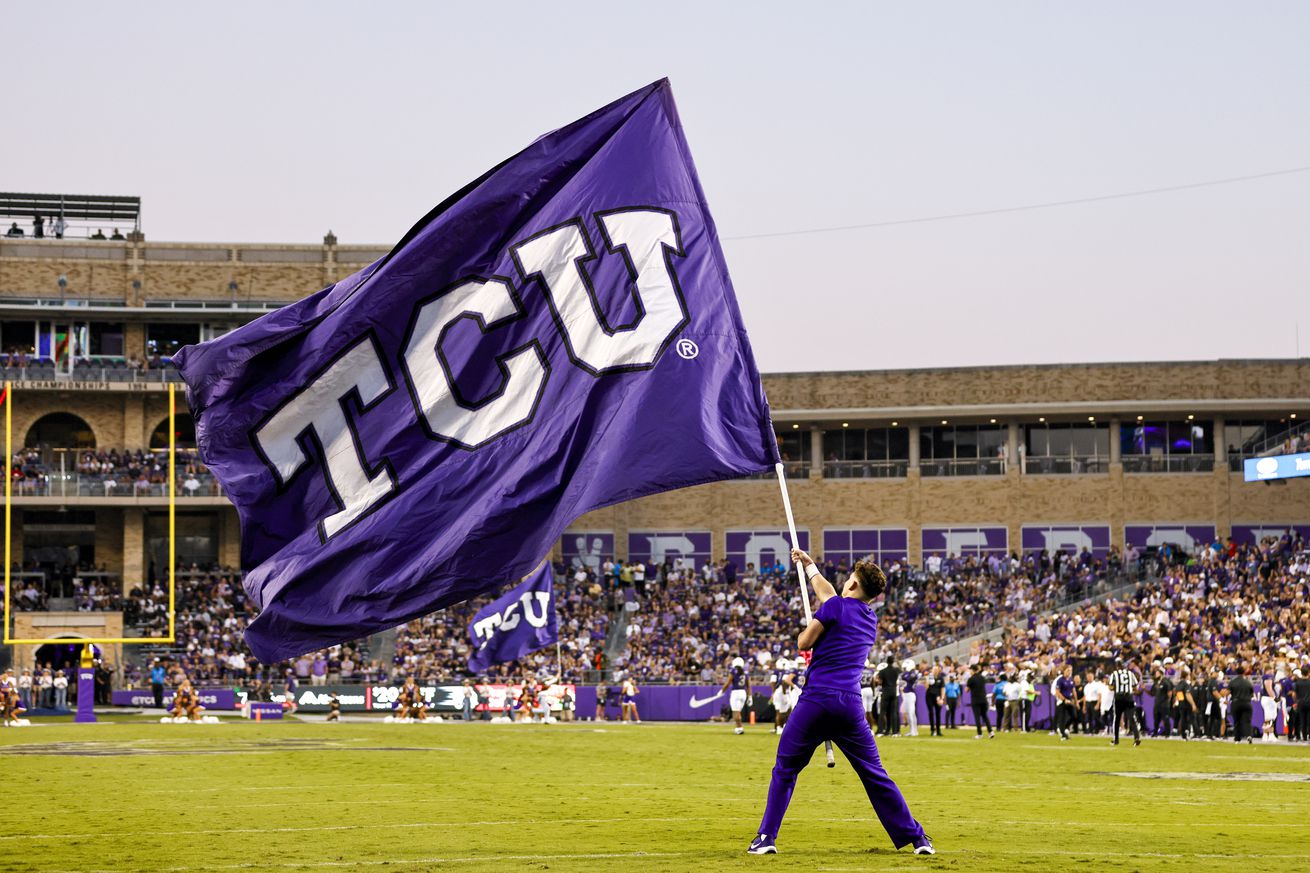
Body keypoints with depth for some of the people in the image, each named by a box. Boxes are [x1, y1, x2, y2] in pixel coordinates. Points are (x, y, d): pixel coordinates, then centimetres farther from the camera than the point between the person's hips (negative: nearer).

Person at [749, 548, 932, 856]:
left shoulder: (836, 607, -2)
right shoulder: (871, 619, 18)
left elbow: (804, 643, 0)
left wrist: (810, 624, 20)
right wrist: (809, 565, 44)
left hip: (816, 701, -4)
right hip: (851, 707, 4)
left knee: (785, 771, 7)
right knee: (875, 775, 10)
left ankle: (766, 837, 1)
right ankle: (916, 838, 7)